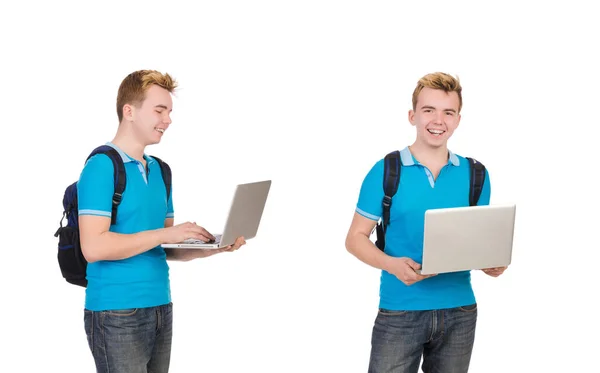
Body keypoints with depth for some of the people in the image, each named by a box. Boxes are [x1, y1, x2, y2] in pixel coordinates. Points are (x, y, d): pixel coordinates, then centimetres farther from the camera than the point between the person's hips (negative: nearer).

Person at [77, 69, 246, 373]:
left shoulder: (159, 171, 13)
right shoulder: (102, 166, -11)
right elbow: (94, 247, -20)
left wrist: (211, 248, 0)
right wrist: (165, 234, -19)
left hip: (161, 309, 8)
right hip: (117, 314, -8)